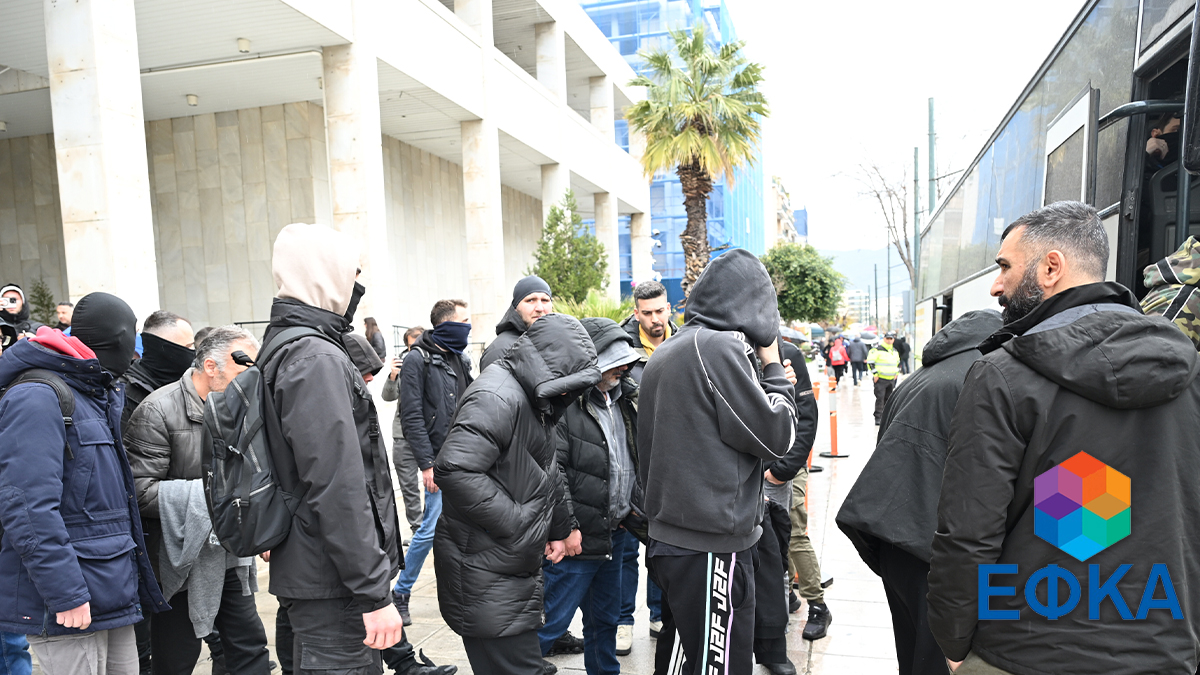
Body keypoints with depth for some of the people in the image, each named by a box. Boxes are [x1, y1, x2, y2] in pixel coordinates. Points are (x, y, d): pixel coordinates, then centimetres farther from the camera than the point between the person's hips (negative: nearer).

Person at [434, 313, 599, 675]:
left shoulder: (532, 398, 14)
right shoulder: (497, 398, -21)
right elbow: (454, 469, -33)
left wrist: (560, 528, 25)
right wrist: (516, 525, -24)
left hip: (516, 568, 10)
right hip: (484, 571, -10)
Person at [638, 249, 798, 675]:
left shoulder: (661, 355, 13)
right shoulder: (720, 347, -16)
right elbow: (777, 435, -11)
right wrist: (773, 369, 2)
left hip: (668, 538, 9)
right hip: (711, 546, -9)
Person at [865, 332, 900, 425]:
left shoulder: (894, 351, 15)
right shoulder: (877, 349, -8)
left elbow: (898, 363, 30)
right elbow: (870, 361, -10)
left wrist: (897, 372, 17)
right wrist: (875, 374, -14)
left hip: (891, 379, 7)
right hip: (880, 379, -7)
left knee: (889, 399, 10)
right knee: (880, 398, -10)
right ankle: (878, 418, -7)